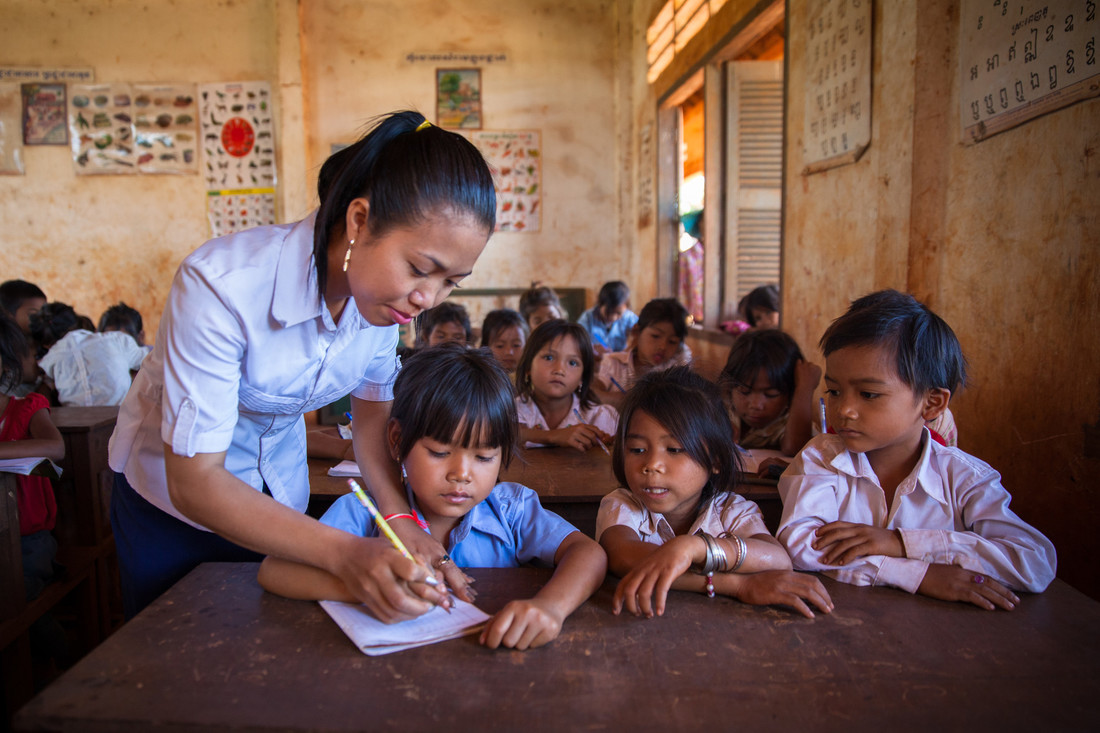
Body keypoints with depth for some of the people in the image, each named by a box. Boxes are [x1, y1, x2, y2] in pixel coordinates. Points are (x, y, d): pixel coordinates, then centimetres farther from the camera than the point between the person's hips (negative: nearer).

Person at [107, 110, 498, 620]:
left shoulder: (385, 288, -19)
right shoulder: (221, 284, -36)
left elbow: (372, 409, -7)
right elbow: (193, 482, -33)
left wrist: (399, 516, -24)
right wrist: (343, 554, -45)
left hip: (278, 495, 4)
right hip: (171, 498, -4)